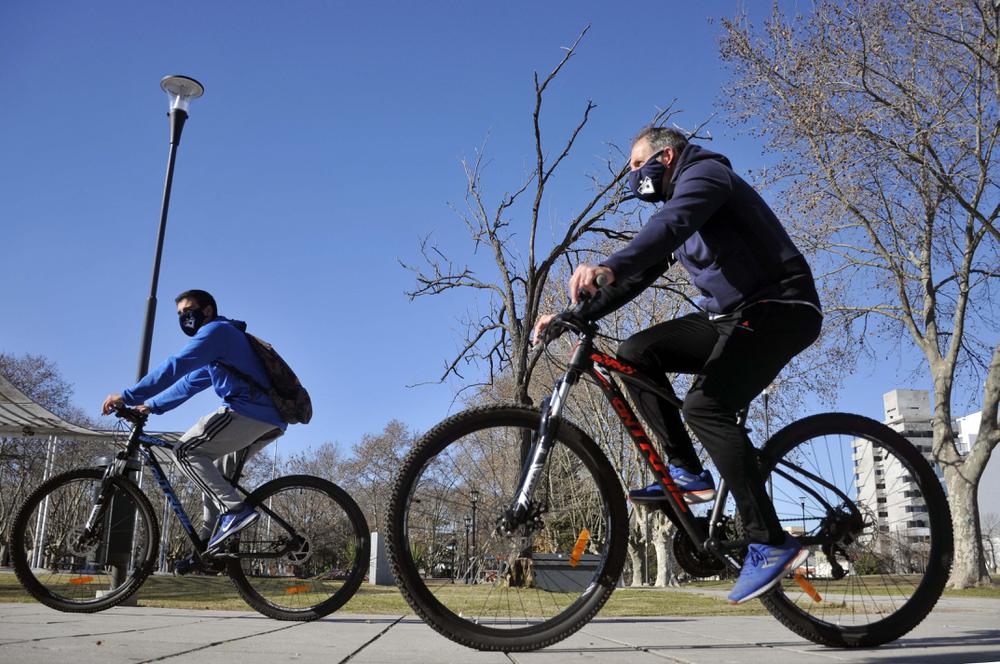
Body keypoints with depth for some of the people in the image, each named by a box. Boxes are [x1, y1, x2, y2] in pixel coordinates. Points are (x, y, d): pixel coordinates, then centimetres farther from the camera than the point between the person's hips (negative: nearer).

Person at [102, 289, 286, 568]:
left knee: (186, 451, -7)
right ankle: (209, 547, 17)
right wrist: (151, 405, 23)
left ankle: (235, 509, -16)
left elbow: (175, 366, -12)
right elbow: (189, 383, 32)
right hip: (269, 421, 10)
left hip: (249, 410, -10)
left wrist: (127, 396, -12)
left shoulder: (217, 330, -2)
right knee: (216, 473, 17)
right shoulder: (214, 352, 32)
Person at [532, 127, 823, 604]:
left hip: (779, 308, -9)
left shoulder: (704, 172, -7)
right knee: (635, 354, -5)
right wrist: (573, 316, 1)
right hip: (731, 315, 9)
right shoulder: (675, 206, 22)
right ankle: (687, 472, -3)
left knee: (705, 406, -26)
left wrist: (609, 266, -48)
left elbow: (671, 224, -31)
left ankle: (771, 544, -20)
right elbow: (638, 274, 14)